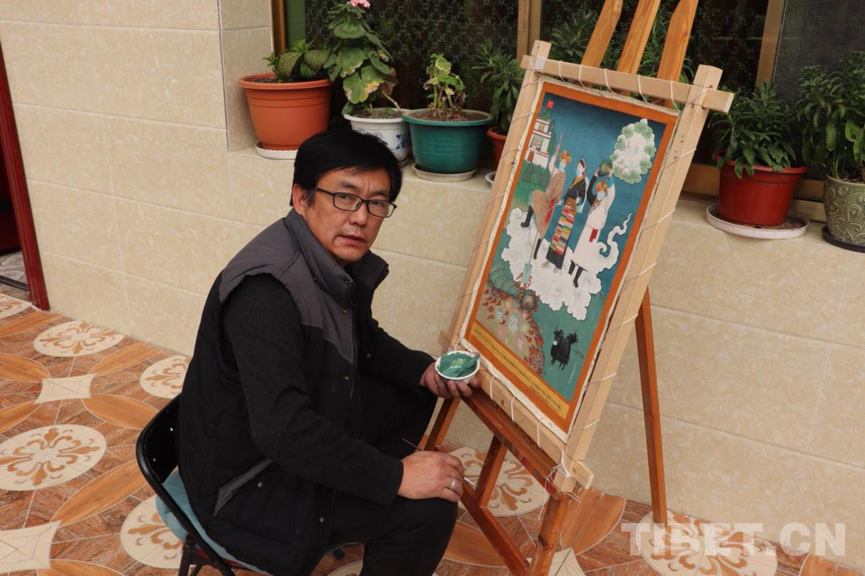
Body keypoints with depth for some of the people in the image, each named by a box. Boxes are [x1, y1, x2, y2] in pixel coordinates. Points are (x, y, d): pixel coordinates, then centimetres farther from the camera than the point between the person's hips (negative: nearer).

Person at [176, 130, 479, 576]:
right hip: (248, 476, -9)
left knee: (415, 395, 17)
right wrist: (393, 477, -31)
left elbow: (364, 339, 14)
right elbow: (281, 429, -39)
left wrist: (422, 370, -4)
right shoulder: (266, 290, -33)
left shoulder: (342, 260, -4)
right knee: (427, 510, -19)